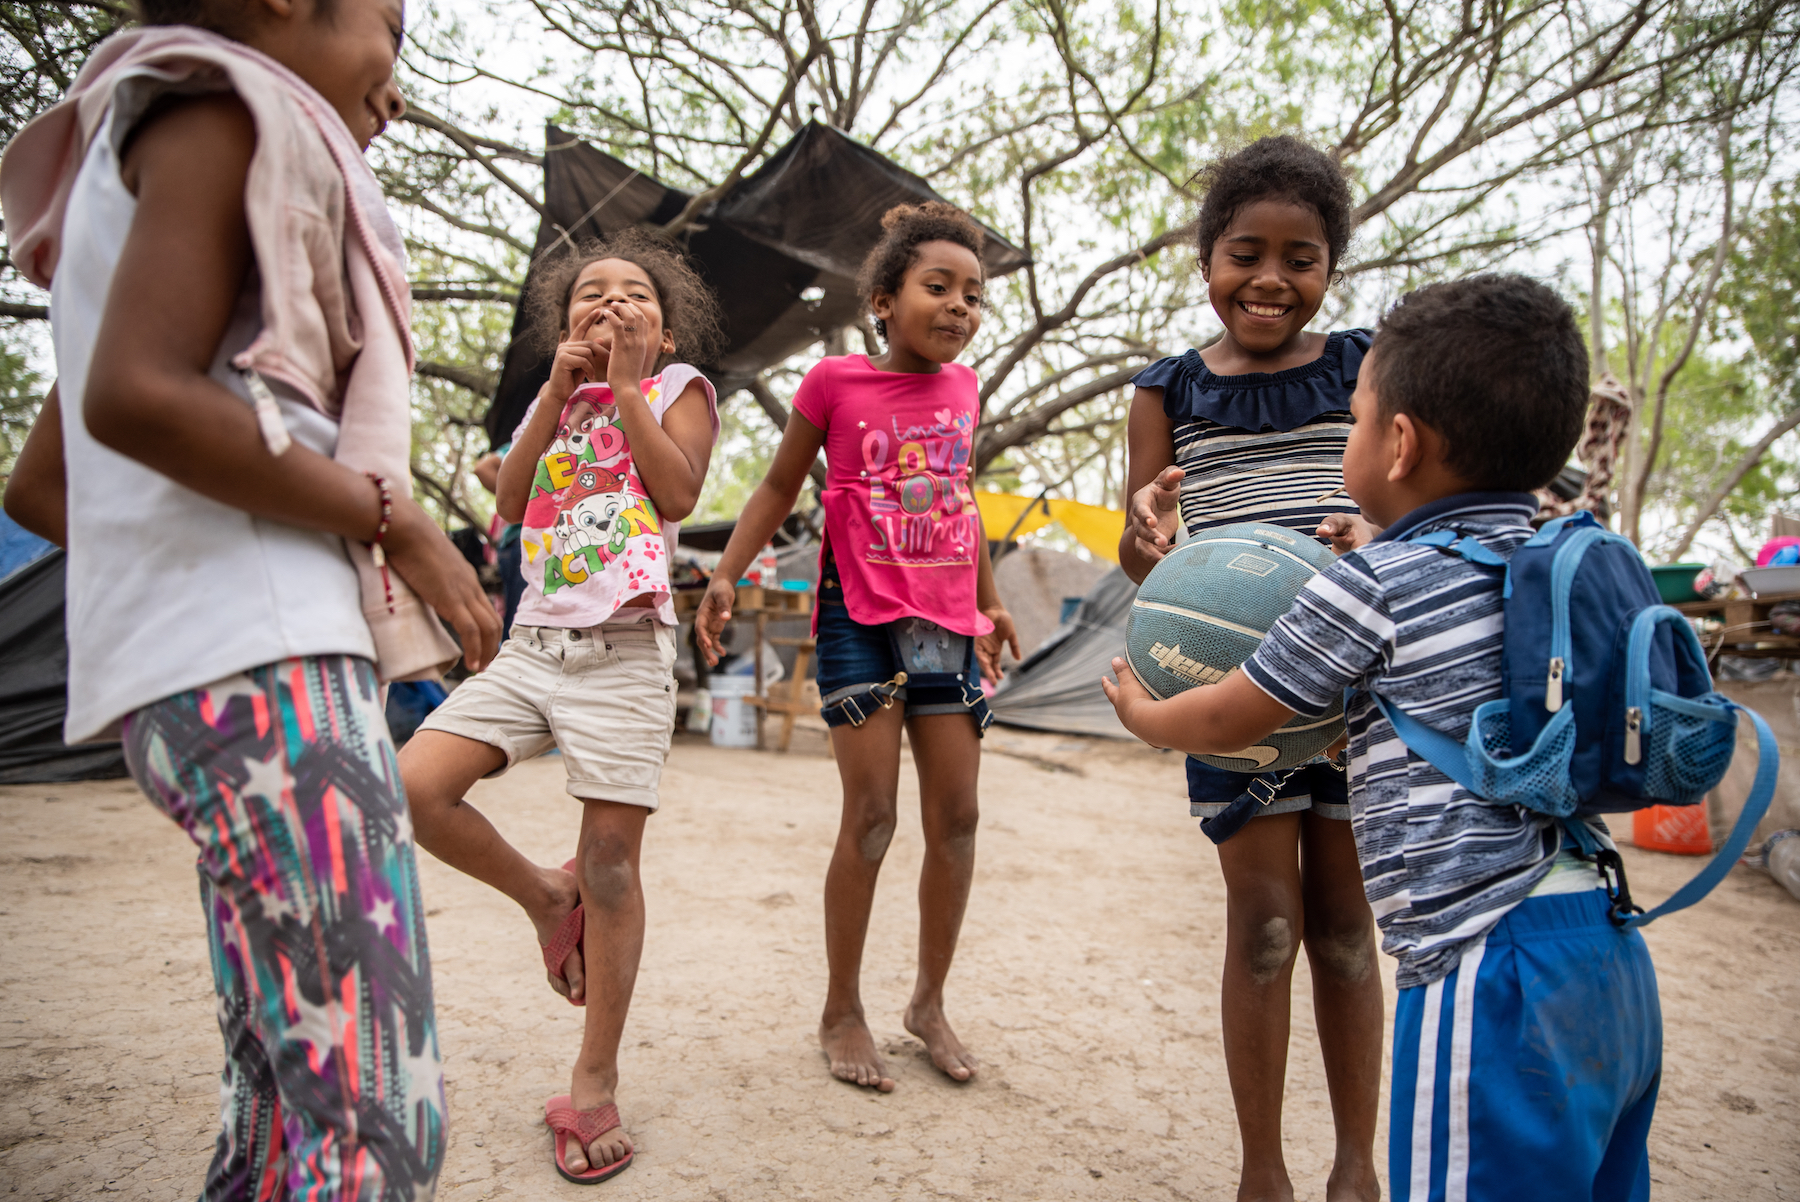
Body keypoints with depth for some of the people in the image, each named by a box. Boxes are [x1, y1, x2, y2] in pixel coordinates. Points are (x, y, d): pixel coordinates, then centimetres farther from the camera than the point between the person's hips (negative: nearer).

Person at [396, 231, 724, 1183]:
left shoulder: (678, 387, 7)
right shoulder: (552, 398, 19)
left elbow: (678, 495, -11)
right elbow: (510, 504, 4)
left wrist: (624, 383, -7)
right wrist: (559, 387, 1)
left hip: (625, 649, -4)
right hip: (533, 642, 5)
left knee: (610, 858, -3)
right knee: (414, 787, -14)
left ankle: (595, 1085, 10)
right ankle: (544, 896, 13)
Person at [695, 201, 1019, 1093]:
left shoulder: (962, 387, 9)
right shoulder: (837, 381, -3)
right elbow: (779, 487, 5)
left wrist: (990, 601, 26)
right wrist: (725, 576, -6)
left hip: (948, 624, 5)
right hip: (861, 618, -4)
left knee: (956, 817, 4)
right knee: (870, 816, -4)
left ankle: (930, 1002, 23)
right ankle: (841, 1011, 15)